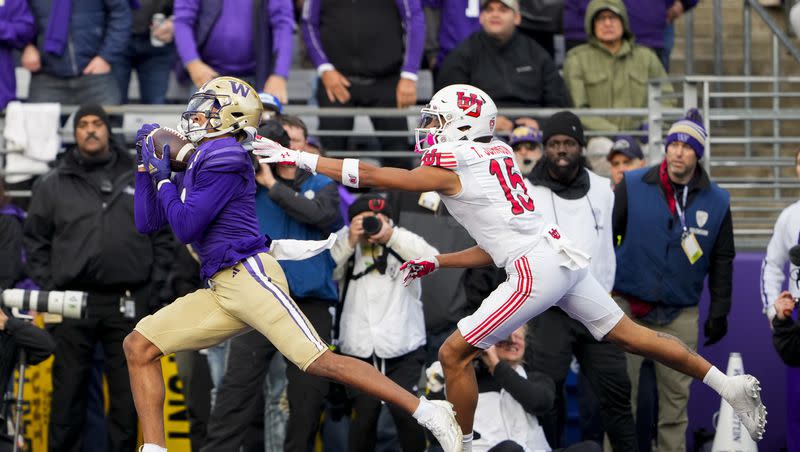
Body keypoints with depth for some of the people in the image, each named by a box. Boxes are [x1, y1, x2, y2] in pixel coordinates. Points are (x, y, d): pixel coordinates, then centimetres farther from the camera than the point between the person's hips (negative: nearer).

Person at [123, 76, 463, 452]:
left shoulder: (223, 157, -8)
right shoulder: (194, 164, 21)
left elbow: (185, 227, -12)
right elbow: (147, 223, 25)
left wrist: (163, 178, 1)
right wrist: (146, 166, 18)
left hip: (248, 275, -10)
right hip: (219, 290, 10)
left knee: (319, 361, -18)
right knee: (138, 346, 2)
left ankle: (429, 413, -17)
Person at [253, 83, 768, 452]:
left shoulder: (451, 167, -5)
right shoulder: (497, 156, 20)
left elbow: (370, 175, -4)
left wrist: (297, 157, 1)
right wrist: (437, 263, 27)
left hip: (536, 270, -9)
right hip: (564, 255, 9)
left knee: (455, 353, -1)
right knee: (630, 335, 13)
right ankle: (730, 385, 11)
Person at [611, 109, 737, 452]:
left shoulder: (716, 202, 1)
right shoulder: (633, 186, -4)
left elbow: (722, 261, 9)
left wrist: (719, 311, 8)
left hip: (680, 315, 1)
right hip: (628, 307, -1)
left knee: (676, 397, 4)